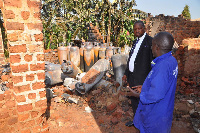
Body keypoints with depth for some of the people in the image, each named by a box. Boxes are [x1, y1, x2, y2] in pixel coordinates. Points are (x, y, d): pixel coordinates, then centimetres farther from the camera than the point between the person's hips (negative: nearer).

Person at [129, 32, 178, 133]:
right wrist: (144, 88, 11)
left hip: (156, 113, -9)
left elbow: (156, 94, -32)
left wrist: (140, 95, -16)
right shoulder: (171, 60, -1)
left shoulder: (162, 66, -32)